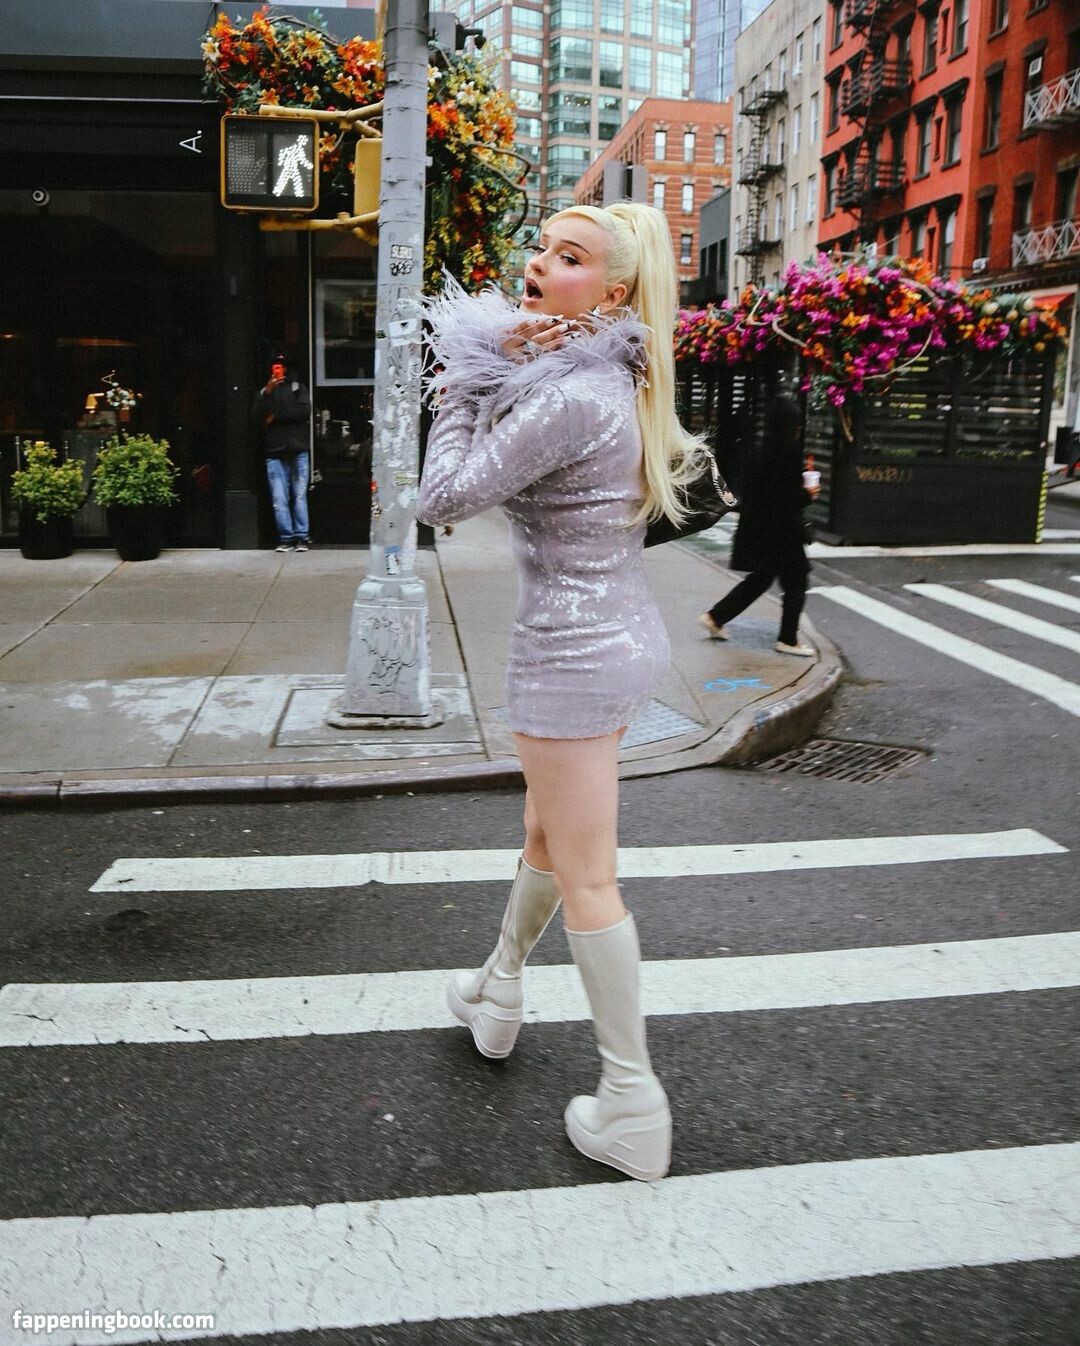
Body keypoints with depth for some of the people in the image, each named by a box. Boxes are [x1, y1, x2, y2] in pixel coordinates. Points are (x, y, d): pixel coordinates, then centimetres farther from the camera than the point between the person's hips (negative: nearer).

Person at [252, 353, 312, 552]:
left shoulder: (297, 387, 14)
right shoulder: (263, 392, 19)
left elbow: (305, 410, -5)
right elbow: (256, 417, 4)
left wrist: (276, 417, -3)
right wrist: (267, 393, -7)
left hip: (298, 450, -2)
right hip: (275, 453, 2)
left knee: (299, 496, -4)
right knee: (279, 499, -5)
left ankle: (301, 537, -1)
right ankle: (286, 537, -1)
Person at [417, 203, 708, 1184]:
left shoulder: (571, 397, -21)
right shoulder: (608, 379, 9)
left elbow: (444, 498, -17)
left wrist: (466, 389, -4)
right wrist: (491, 380, -3)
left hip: (575, 649, -10)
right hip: (622, 634, 10)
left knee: (585, 879, 0)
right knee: (546, 830, 24)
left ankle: (633, 1106, 13)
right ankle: (498, 992, 47)